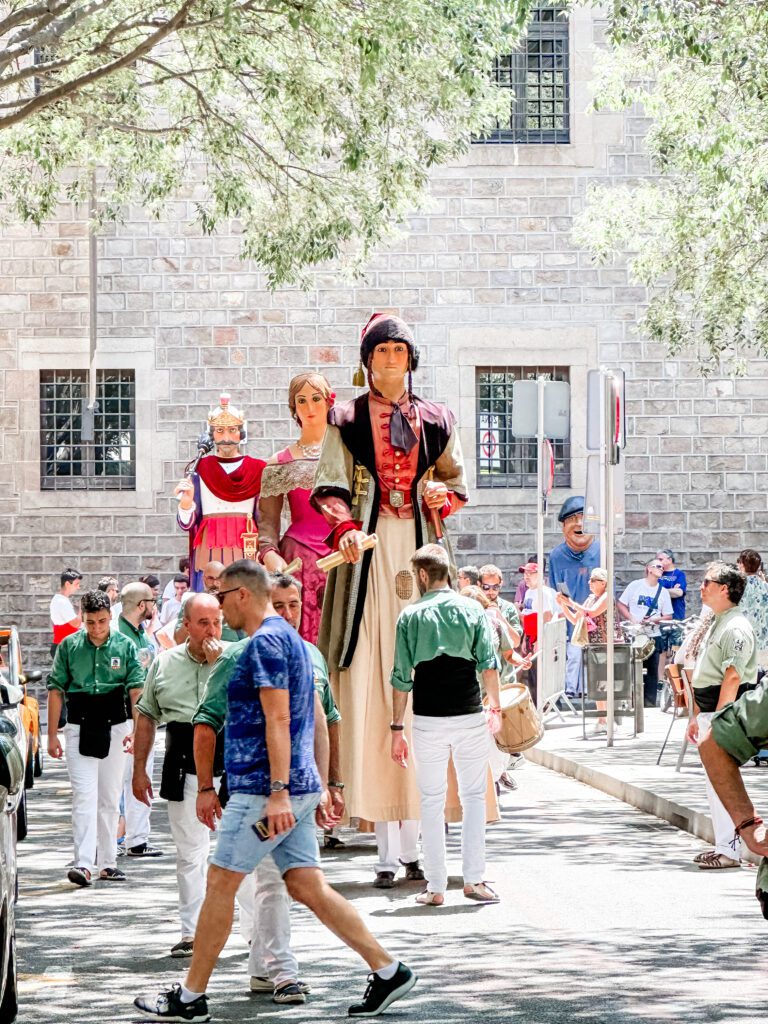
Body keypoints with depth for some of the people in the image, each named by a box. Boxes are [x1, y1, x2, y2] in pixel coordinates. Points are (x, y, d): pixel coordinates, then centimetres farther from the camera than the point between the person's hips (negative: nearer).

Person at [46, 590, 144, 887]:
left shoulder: (125, 646, 1)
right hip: (80, 726, -1)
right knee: (84, 796, -11)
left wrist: (136, 728, -14)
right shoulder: (69, 646, 0)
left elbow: (136, 689, -3)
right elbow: (56, 689, 4)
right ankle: (83, 864, -16)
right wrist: (52, 735, 1)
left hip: (115, 727, 1)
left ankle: (107, 862, 19)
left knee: (110, 799, 10)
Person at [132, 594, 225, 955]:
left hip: (232, 767, -3)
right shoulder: (164, 664, 9)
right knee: (189, 852, 8)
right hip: (184, 770, 3)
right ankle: (191, 931, 16)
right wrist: (139, 770, 13)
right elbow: (147, 717, 16)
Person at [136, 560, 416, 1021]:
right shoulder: (290, 638, 18)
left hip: (263, 791, -10)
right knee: (308, 887, 8)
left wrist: (278, 791, -25)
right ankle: (389, 970, 5)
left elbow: (278, 720, -21)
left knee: (221, 883, -2)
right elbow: (308, 720, 22)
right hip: (299, 786, 10)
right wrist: (317, 789, 25)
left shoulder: (266, 641, -13)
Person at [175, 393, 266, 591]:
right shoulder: (200, 470, 9)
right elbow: (186, 523, 3)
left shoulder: (258, 470, 9)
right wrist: (186, 504, -17)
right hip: (210, 552, 0)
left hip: (246, 552, 0)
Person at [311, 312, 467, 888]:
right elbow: (330, 487, -1)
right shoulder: (347, 419, 9)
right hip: (369, 551, -2)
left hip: (422, 548, 2)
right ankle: (387, 848, -6)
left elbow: (459, 484, 19)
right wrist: (345, 526, -20)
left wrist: (444, 499, -4)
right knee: (371, 691, -8)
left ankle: (413, 843, 3)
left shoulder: (435, 420, 16)